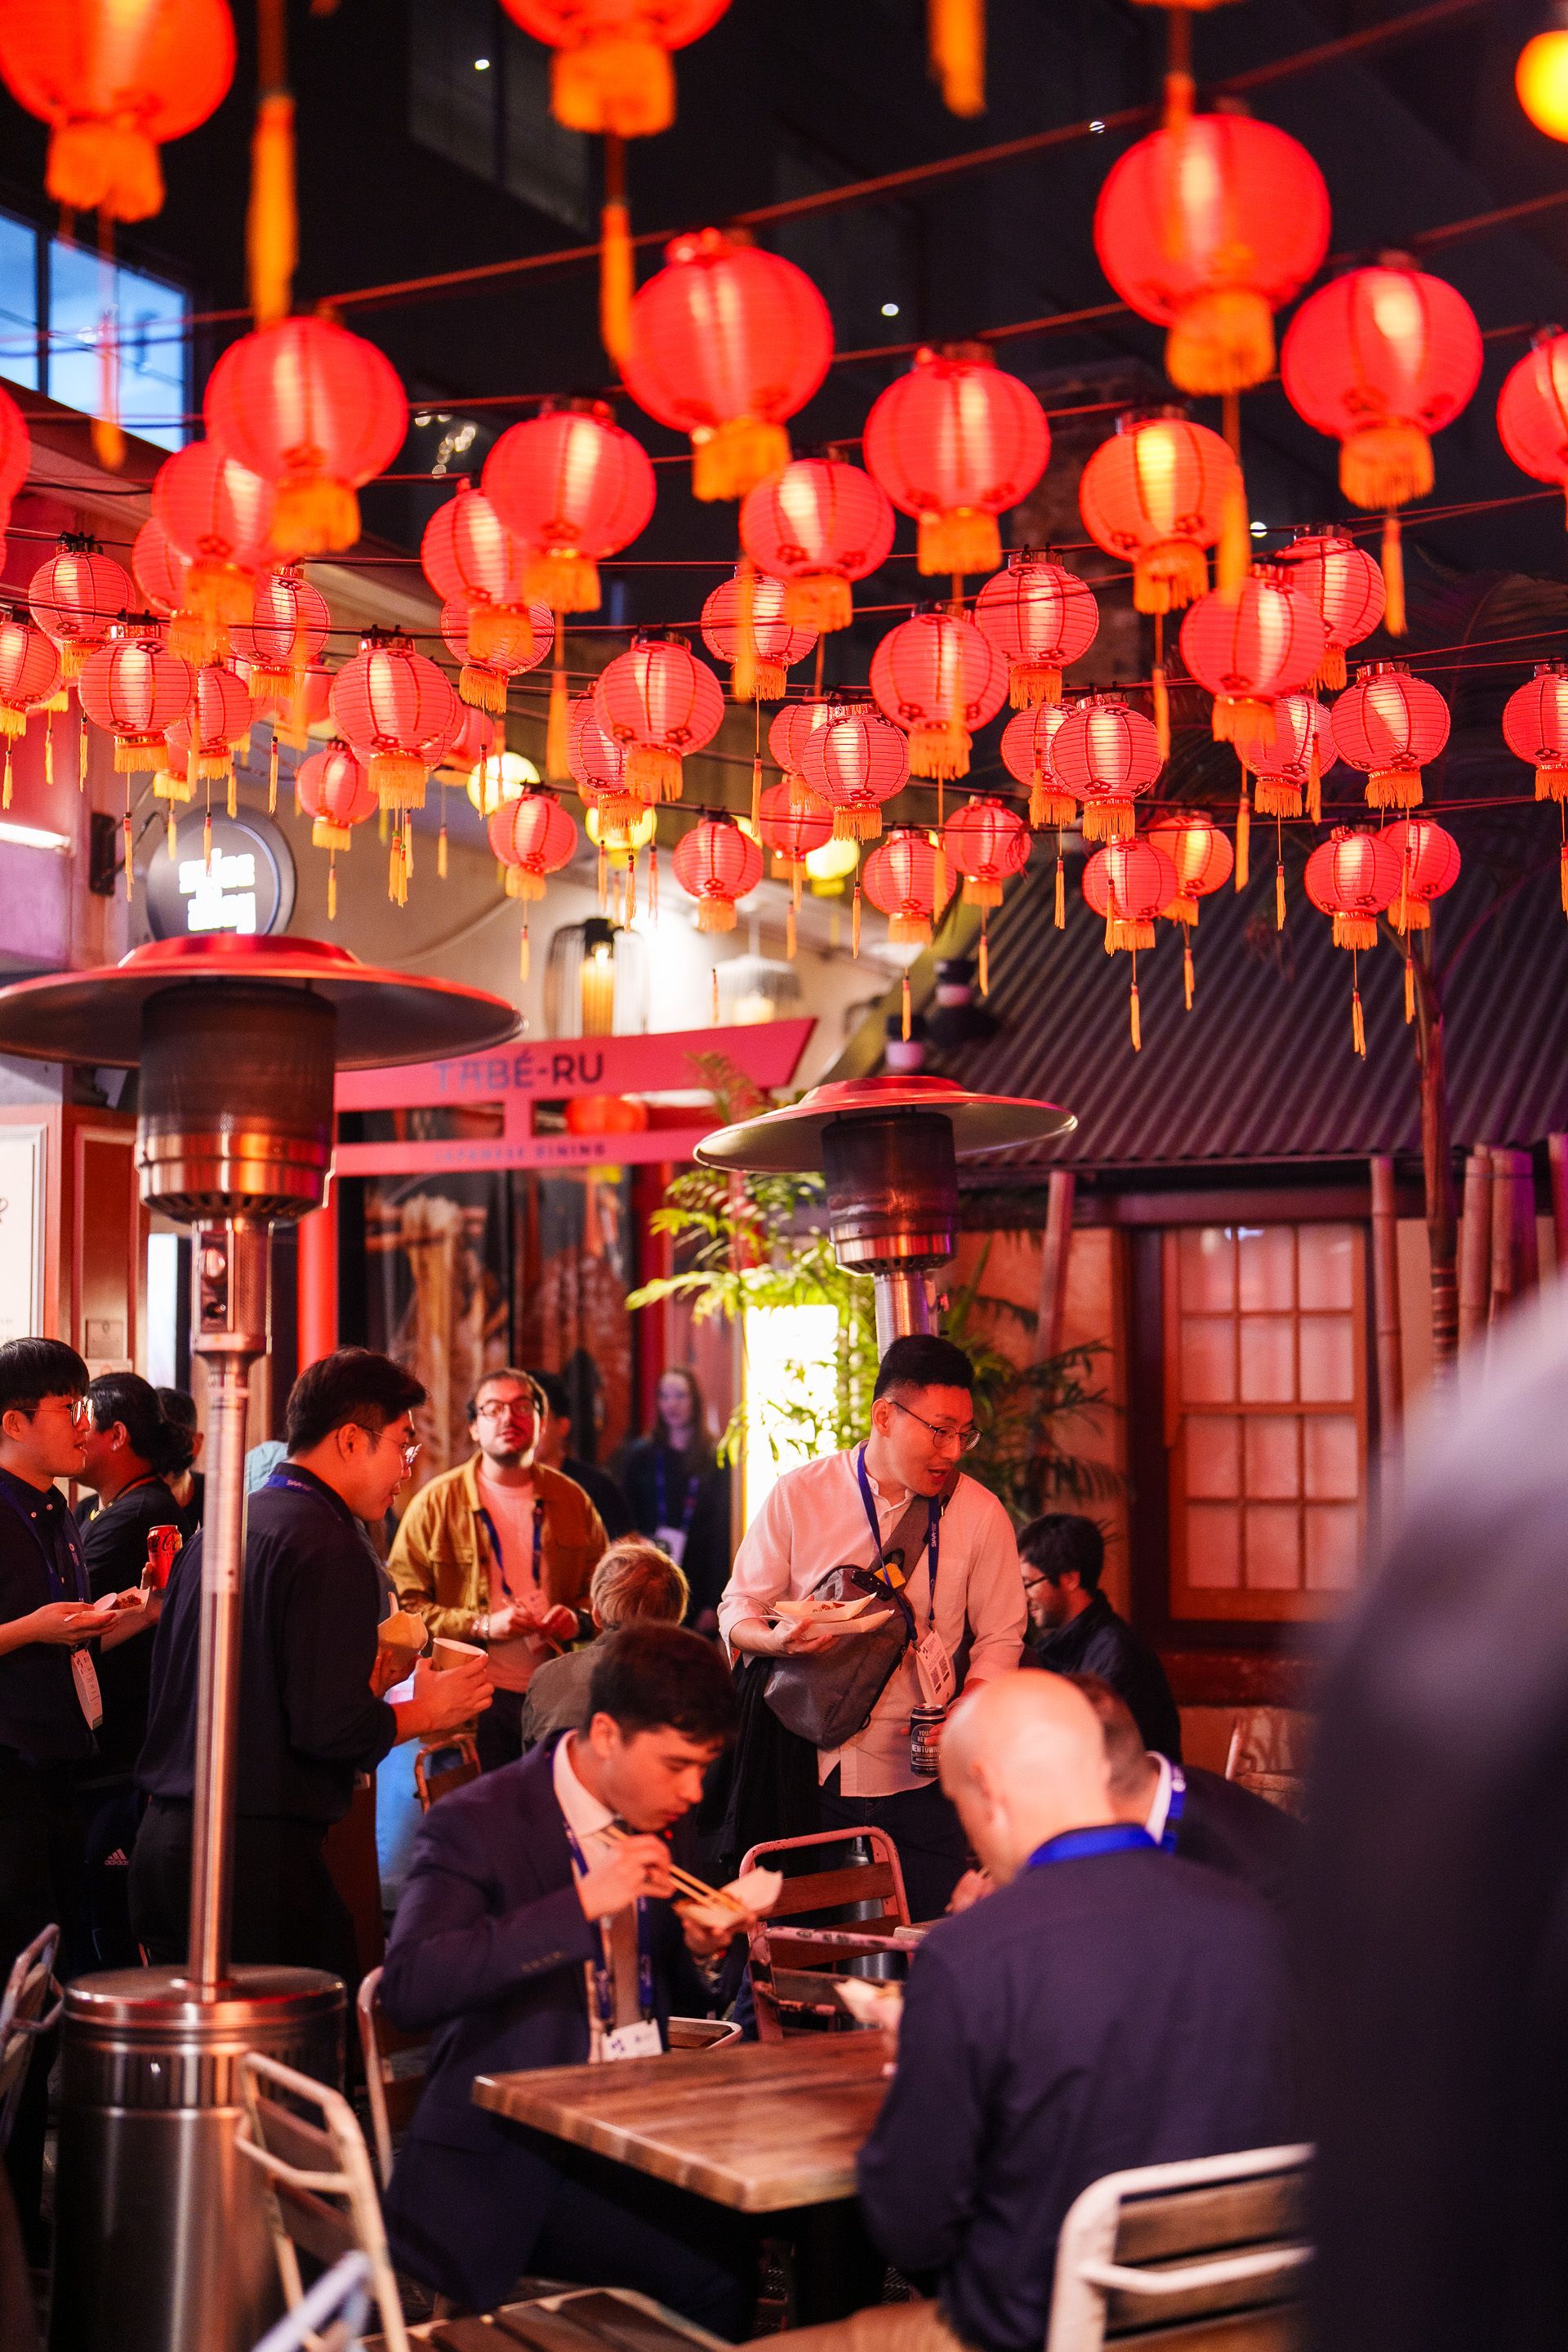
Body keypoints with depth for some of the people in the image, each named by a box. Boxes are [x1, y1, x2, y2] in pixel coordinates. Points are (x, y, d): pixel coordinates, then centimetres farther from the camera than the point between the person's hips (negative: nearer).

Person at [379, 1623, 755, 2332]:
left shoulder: (648, 1817, 10)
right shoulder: (475, 1826, -11)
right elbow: (407, 1987, -27)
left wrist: (696, 1948, -1)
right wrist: (581, 1905, -29)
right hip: (513, 2161, -7)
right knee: (711, 2268, -28)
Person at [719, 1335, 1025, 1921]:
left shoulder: (980, 1514, 1)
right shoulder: (799, 1494, -1)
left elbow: (999, 1637, 4)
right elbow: (737, 1610, 5)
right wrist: (780, 1641, -17)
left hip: (920, 1779, 0)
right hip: (810, 1772, 0)